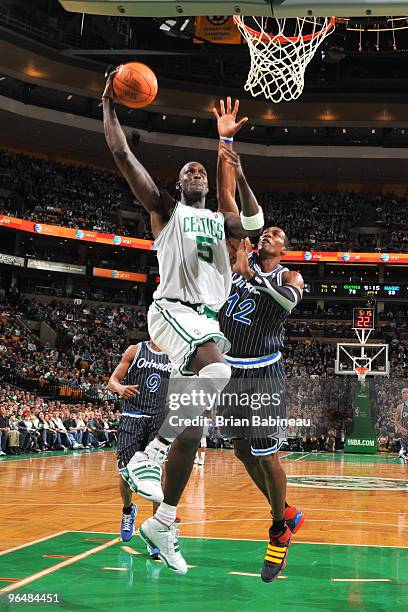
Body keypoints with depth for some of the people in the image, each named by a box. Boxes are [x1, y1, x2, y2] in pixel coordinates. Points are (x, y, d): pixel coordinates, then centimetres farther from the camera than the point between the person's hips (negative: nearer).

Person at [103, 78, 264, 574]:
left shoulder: (221, 220, 23)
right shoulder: (165, 209, 11)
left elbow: (254, 221, 1)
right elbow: (122, 155, 2)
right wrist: (109, 105, 1)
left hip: (208, 318, 5)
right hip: (173, 308, -5)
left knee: (191, 426, 1)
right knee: (215, 371, -35)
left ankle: (162, 525, 10)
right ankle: (151, 452, -21)